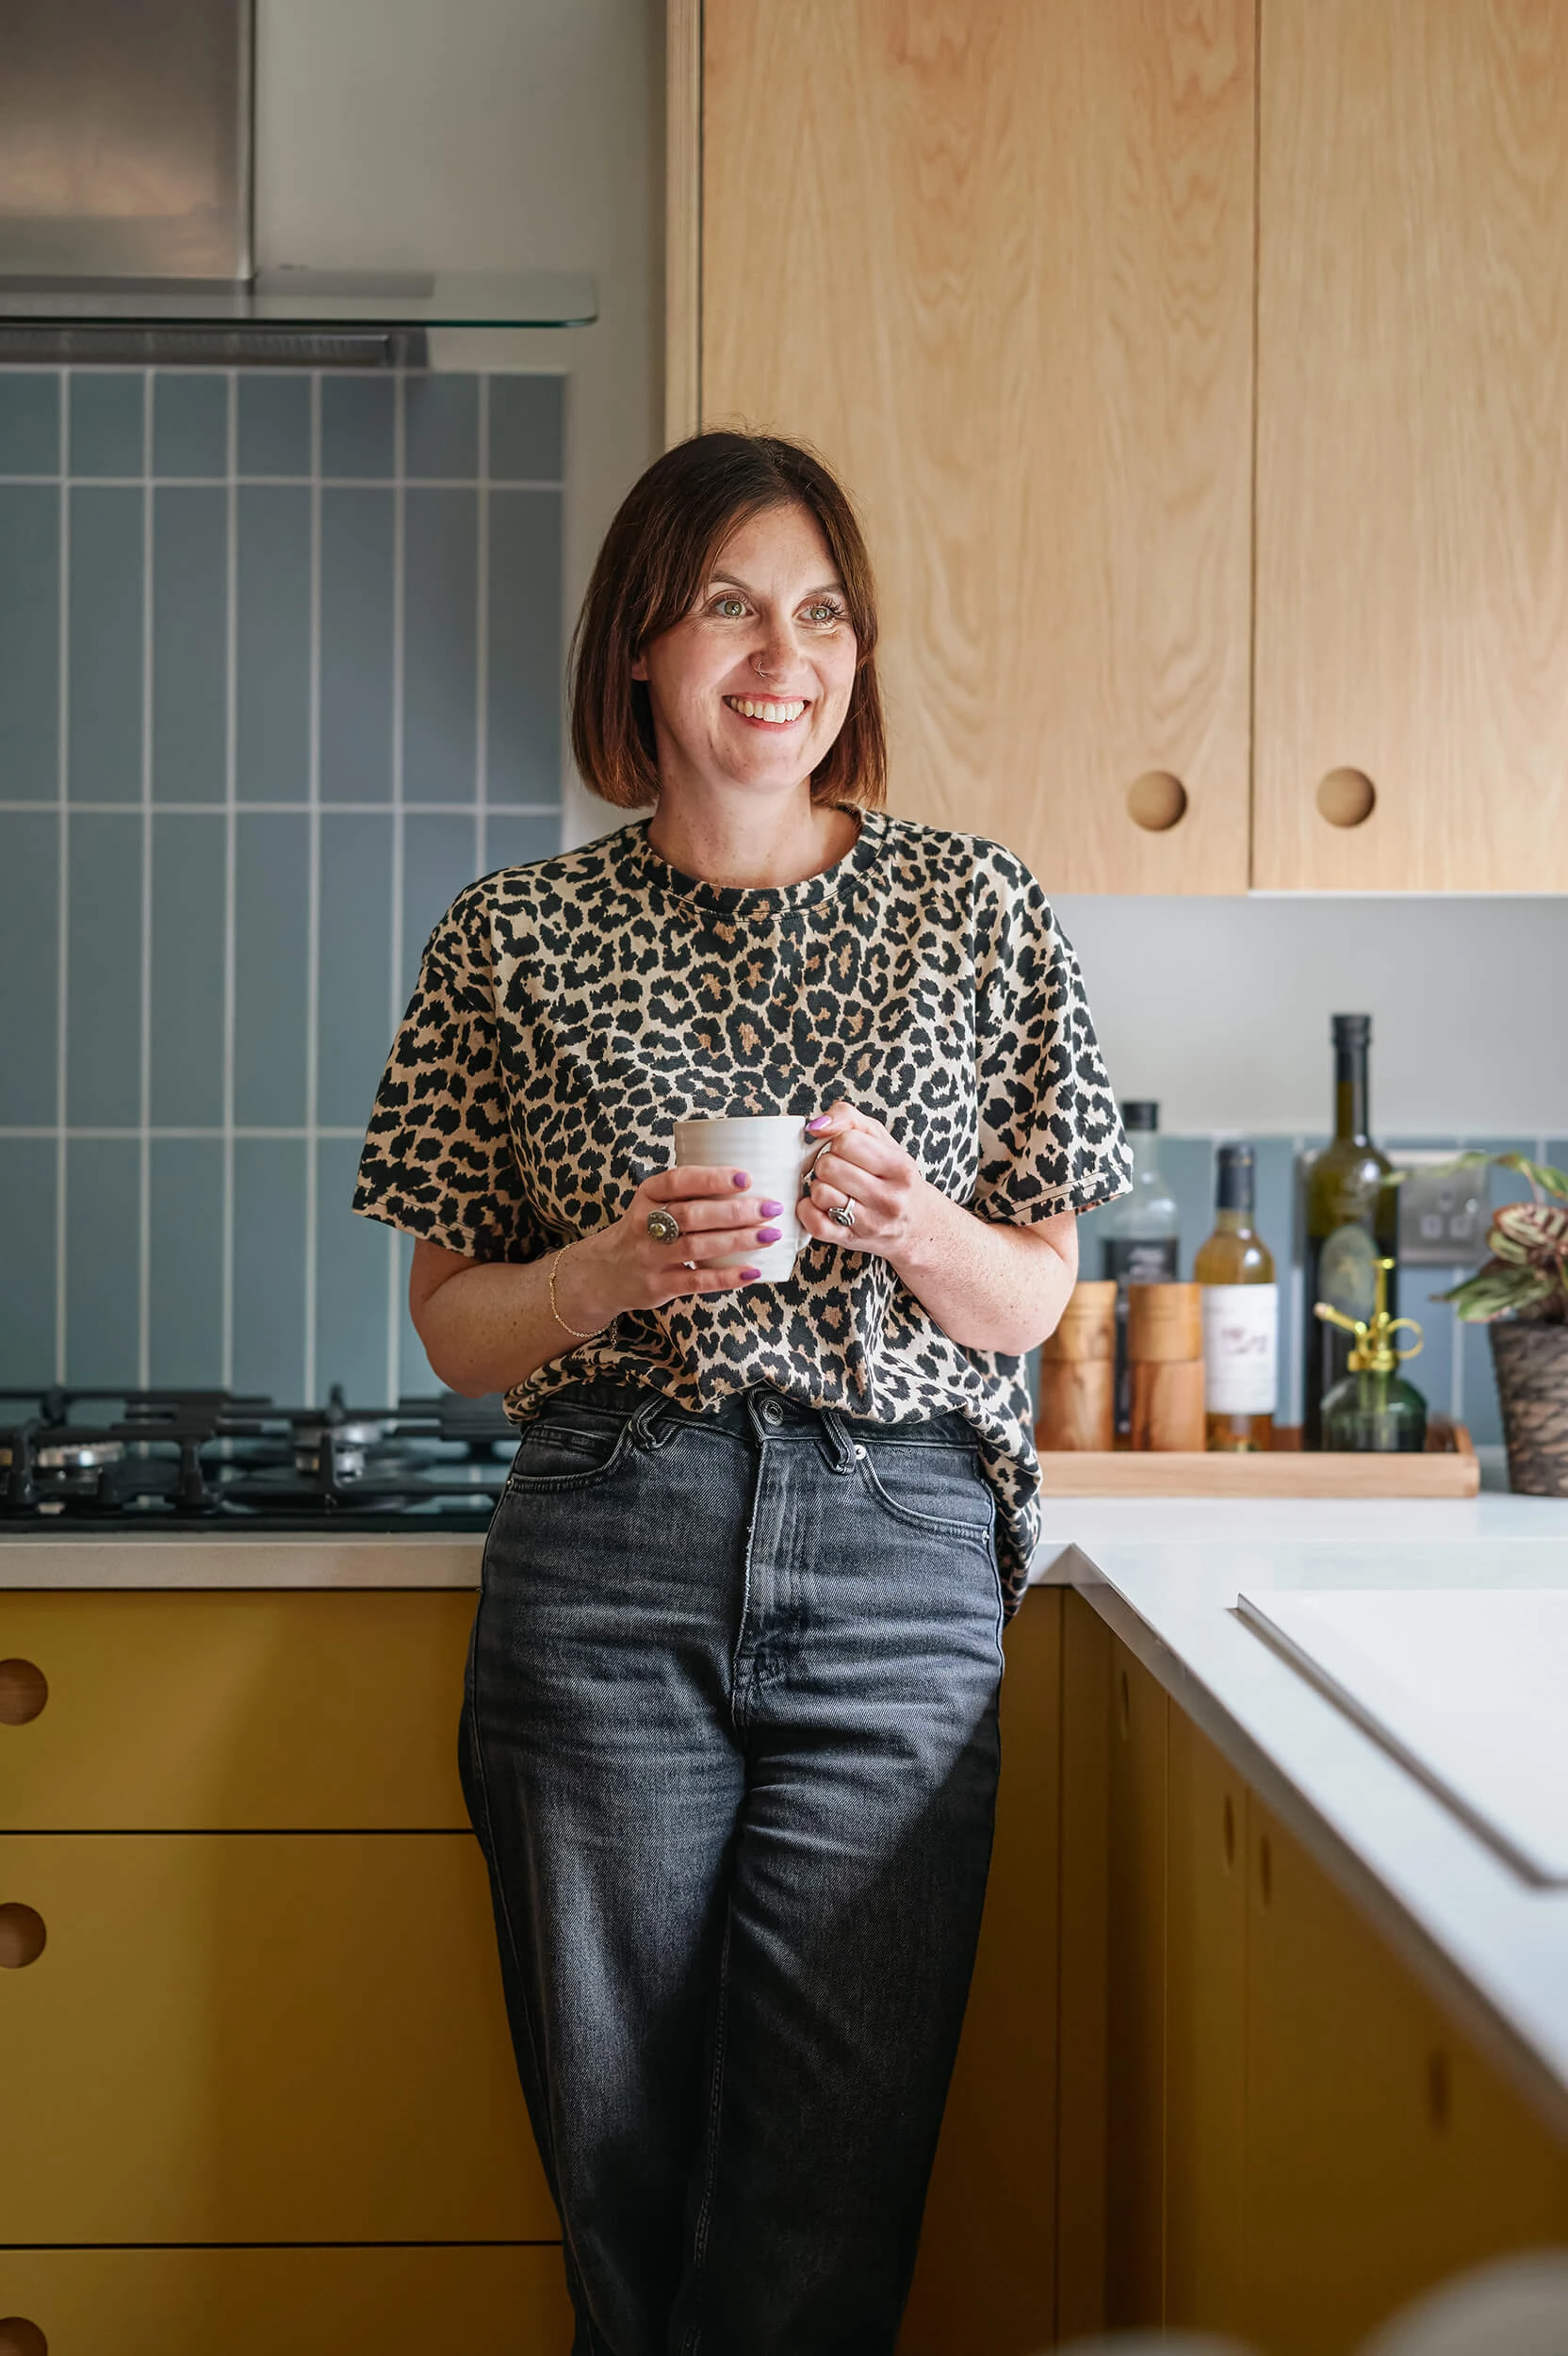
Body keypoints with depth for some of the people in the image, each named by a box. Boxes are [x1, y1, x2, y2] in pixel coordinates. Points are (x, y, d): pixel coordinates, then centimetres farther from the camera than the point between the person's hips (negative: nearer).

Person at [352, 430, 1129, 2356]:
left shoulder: (975, 914, 7)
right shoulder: (515, 939, 6)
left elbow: (1033, 1298, 12)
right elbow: (454, 1326, 9)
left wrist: (912, 1225, -10)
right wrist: (611, 1269, -11)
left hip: (898, 1566, 0)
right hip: (607, 1566, 0)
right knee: (623, 2178, 7)